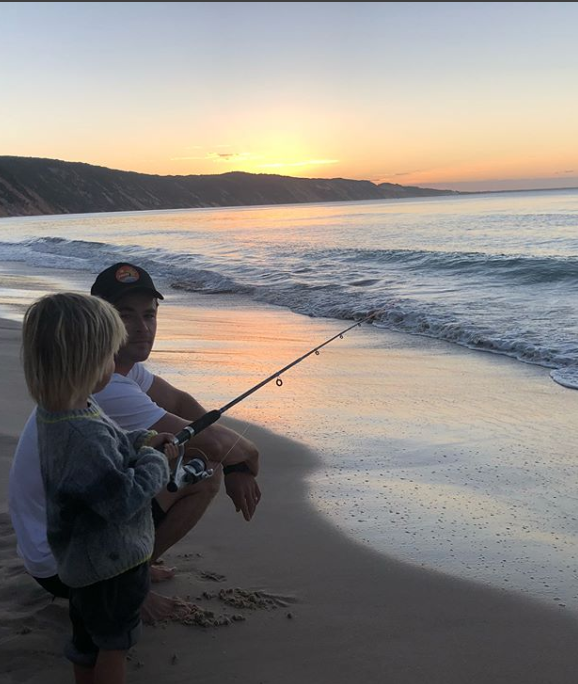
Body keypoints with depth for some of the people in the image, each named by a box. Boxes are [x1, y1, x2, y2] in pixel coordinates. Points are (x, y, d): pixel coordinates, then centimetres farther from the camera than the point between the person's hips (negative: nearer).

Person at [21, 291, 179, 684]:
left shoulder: (54, 411, -5)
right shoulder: (85, 433, -36)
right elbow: (124, 500, -30)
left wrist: (140, 441, 1)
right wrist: (156, 461, -15)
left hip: (83, 558, 9)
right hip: (112, 563, -9)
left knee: (87, 640, 26)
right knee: (114, 642, 13)